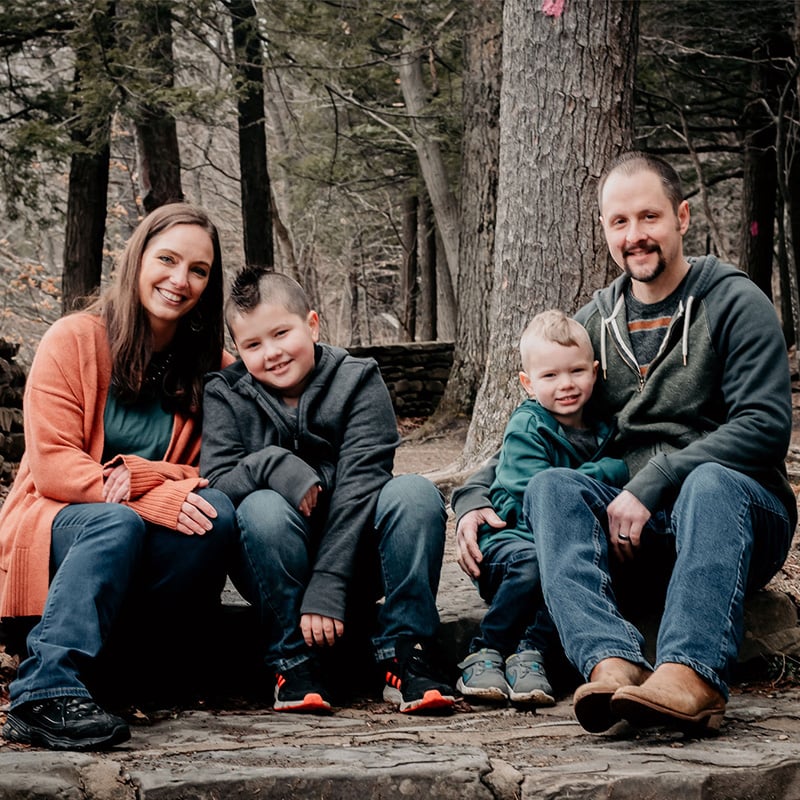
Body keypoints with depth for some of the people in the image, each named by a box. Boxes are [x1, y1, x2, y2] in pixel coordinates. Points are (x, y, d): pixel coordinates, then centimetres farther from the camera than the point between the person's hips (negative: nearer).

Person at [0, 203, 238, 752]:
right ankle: (46, 694, -46)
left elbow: (209, 477, 1)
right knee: (117, 522, -37)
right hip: (57, 527, -3)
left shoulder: (213, 366, 6)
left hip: (149, 549, 3)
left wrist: (138, 474, -21)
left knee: (220, 514, -28)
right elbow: (52, 467, -12)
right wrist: (153, 498, -28)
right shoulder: (74, 340, -5)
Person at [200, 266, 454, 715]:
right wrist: (272, 466, -34)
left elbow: (358, 487, -17)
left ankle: (406, 656, -23)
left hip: (354, 557, 0)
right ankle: (294, 662, -20)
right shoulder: (226, 396, -1)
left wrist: (328, 587, -27)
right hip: (276, 576, 0)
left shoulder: (358, 381, -6)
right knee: (262, 507, -31)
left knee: (416, 493, -26)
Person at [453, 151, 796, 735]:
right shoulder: (595, 322, 15)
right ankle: (612, 663, -48)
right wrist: (474, 500, -3)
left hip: (740, 511, -4)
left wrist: (651, 487, -20)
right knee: (550, 486, -24)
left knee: (712, 483, -37)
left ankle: (691, 676, -58)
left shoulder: (735, 303, 0)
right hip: (630, 527, 4)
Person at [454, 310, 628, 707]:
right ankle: (485, 655, -22)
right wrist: (609, 473, -14)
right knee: (531, 562, -37)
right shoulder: (527, 426, -5)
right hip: (512, 535, -3)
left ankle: (529, 653, -31)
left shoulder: (601, 430, 12)